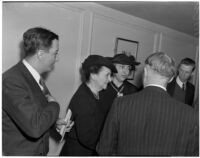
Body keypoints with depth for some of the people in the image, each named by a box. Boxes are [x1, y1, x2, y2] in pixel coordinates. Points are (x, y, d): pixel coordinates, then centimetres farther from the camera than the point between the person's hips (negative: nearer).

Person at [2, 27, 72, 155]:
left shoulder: (35, 76, 0)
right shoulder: (11, 80, -28)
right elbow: (34, 127, -34)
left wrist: (55, 122, -2)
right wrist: (54, 104, -19)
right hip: (22, 152, -7)